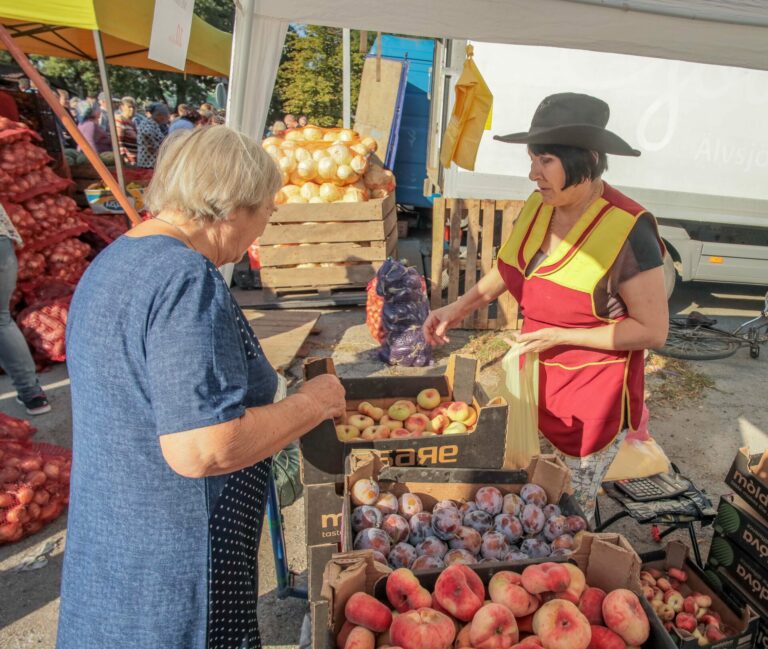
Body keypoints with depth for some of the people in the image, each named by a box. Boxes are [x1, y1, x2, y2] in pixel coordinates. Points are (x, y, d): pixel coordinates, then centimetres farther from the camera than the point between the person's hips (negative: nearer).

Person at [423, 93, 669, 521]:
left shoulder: (628, 231, -23)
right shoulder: (538, 207, -4)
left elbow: (653, 331, -19)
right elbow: (509, 269, 13)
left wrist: (561, 335, -23)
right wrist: (460, 307, 0)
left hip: (592, 394, -6)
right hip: (536, 379, 6)